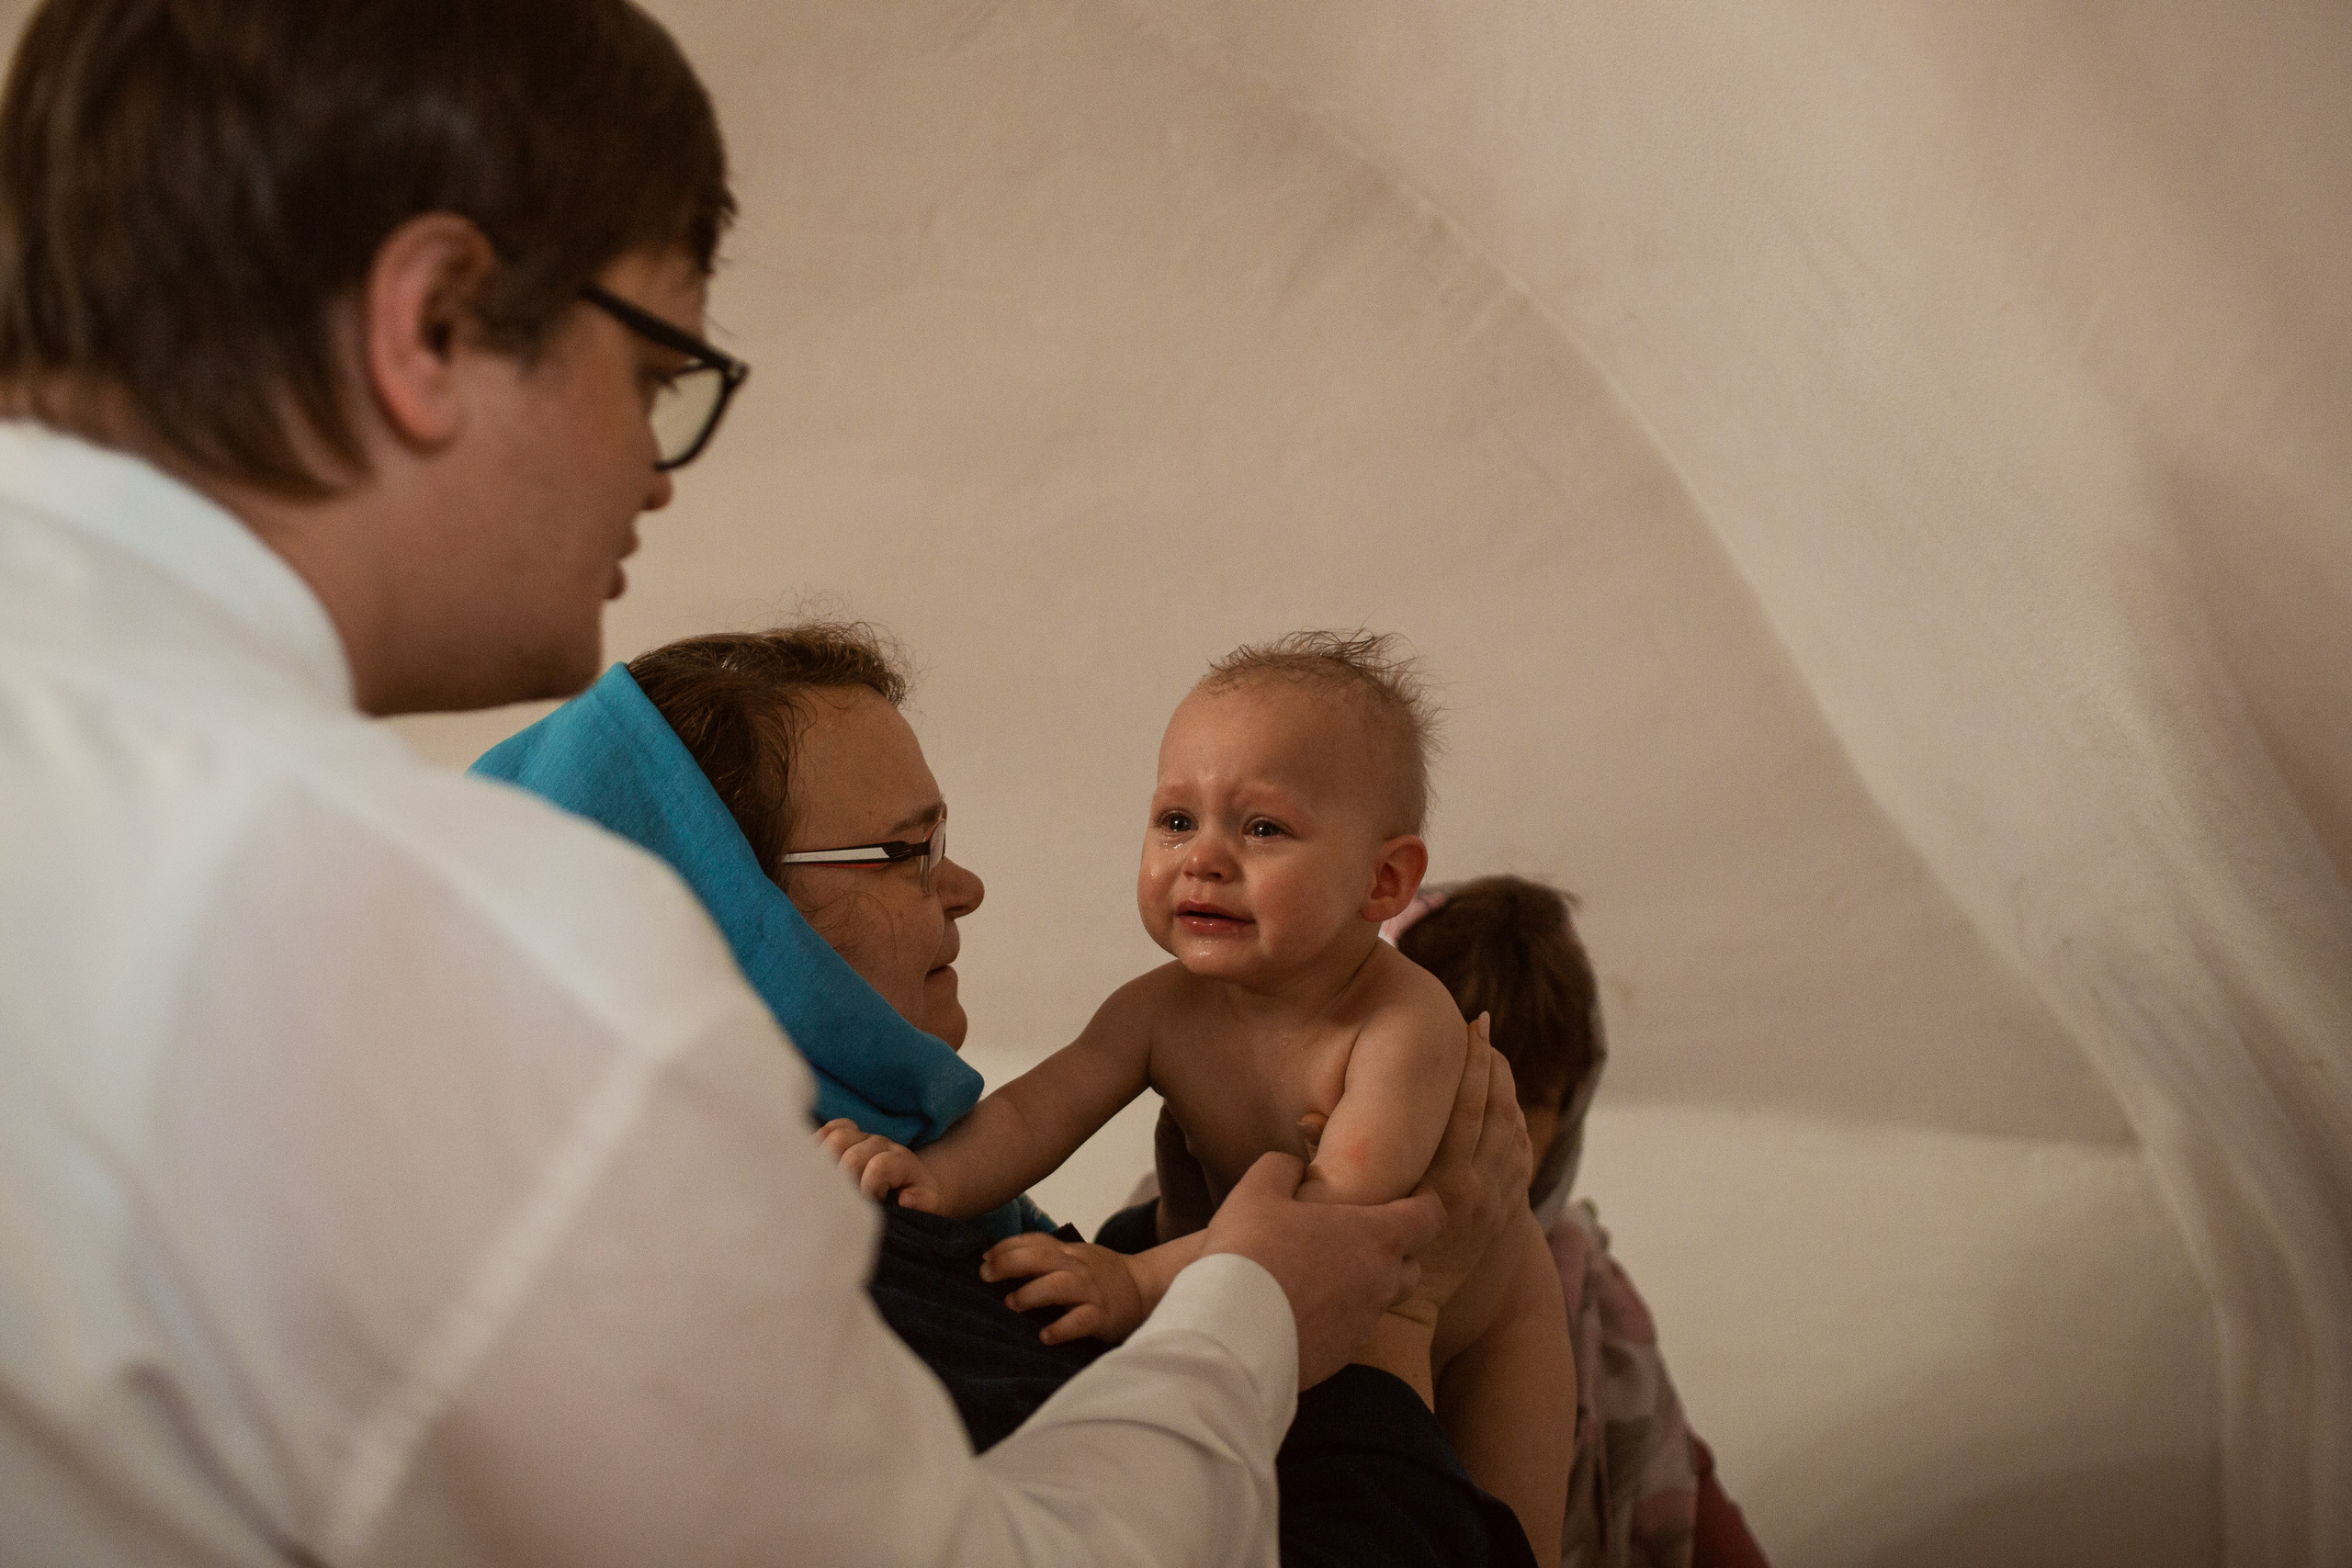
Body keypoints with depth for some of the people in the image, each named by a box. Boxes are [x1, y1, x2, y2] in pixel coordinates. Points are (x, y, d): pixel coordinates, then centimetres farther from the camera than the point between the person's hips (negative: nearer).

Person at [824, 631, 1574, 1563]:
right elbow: (1036, 1109, -29)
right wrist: (937, 1178, -52)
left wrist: (1142, 1280, -58)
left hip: (1472, 1320, -4)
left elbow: (1345, 1209, -48)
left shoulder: (1405, 1023, -38)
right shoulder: (1162, 1013, -21)